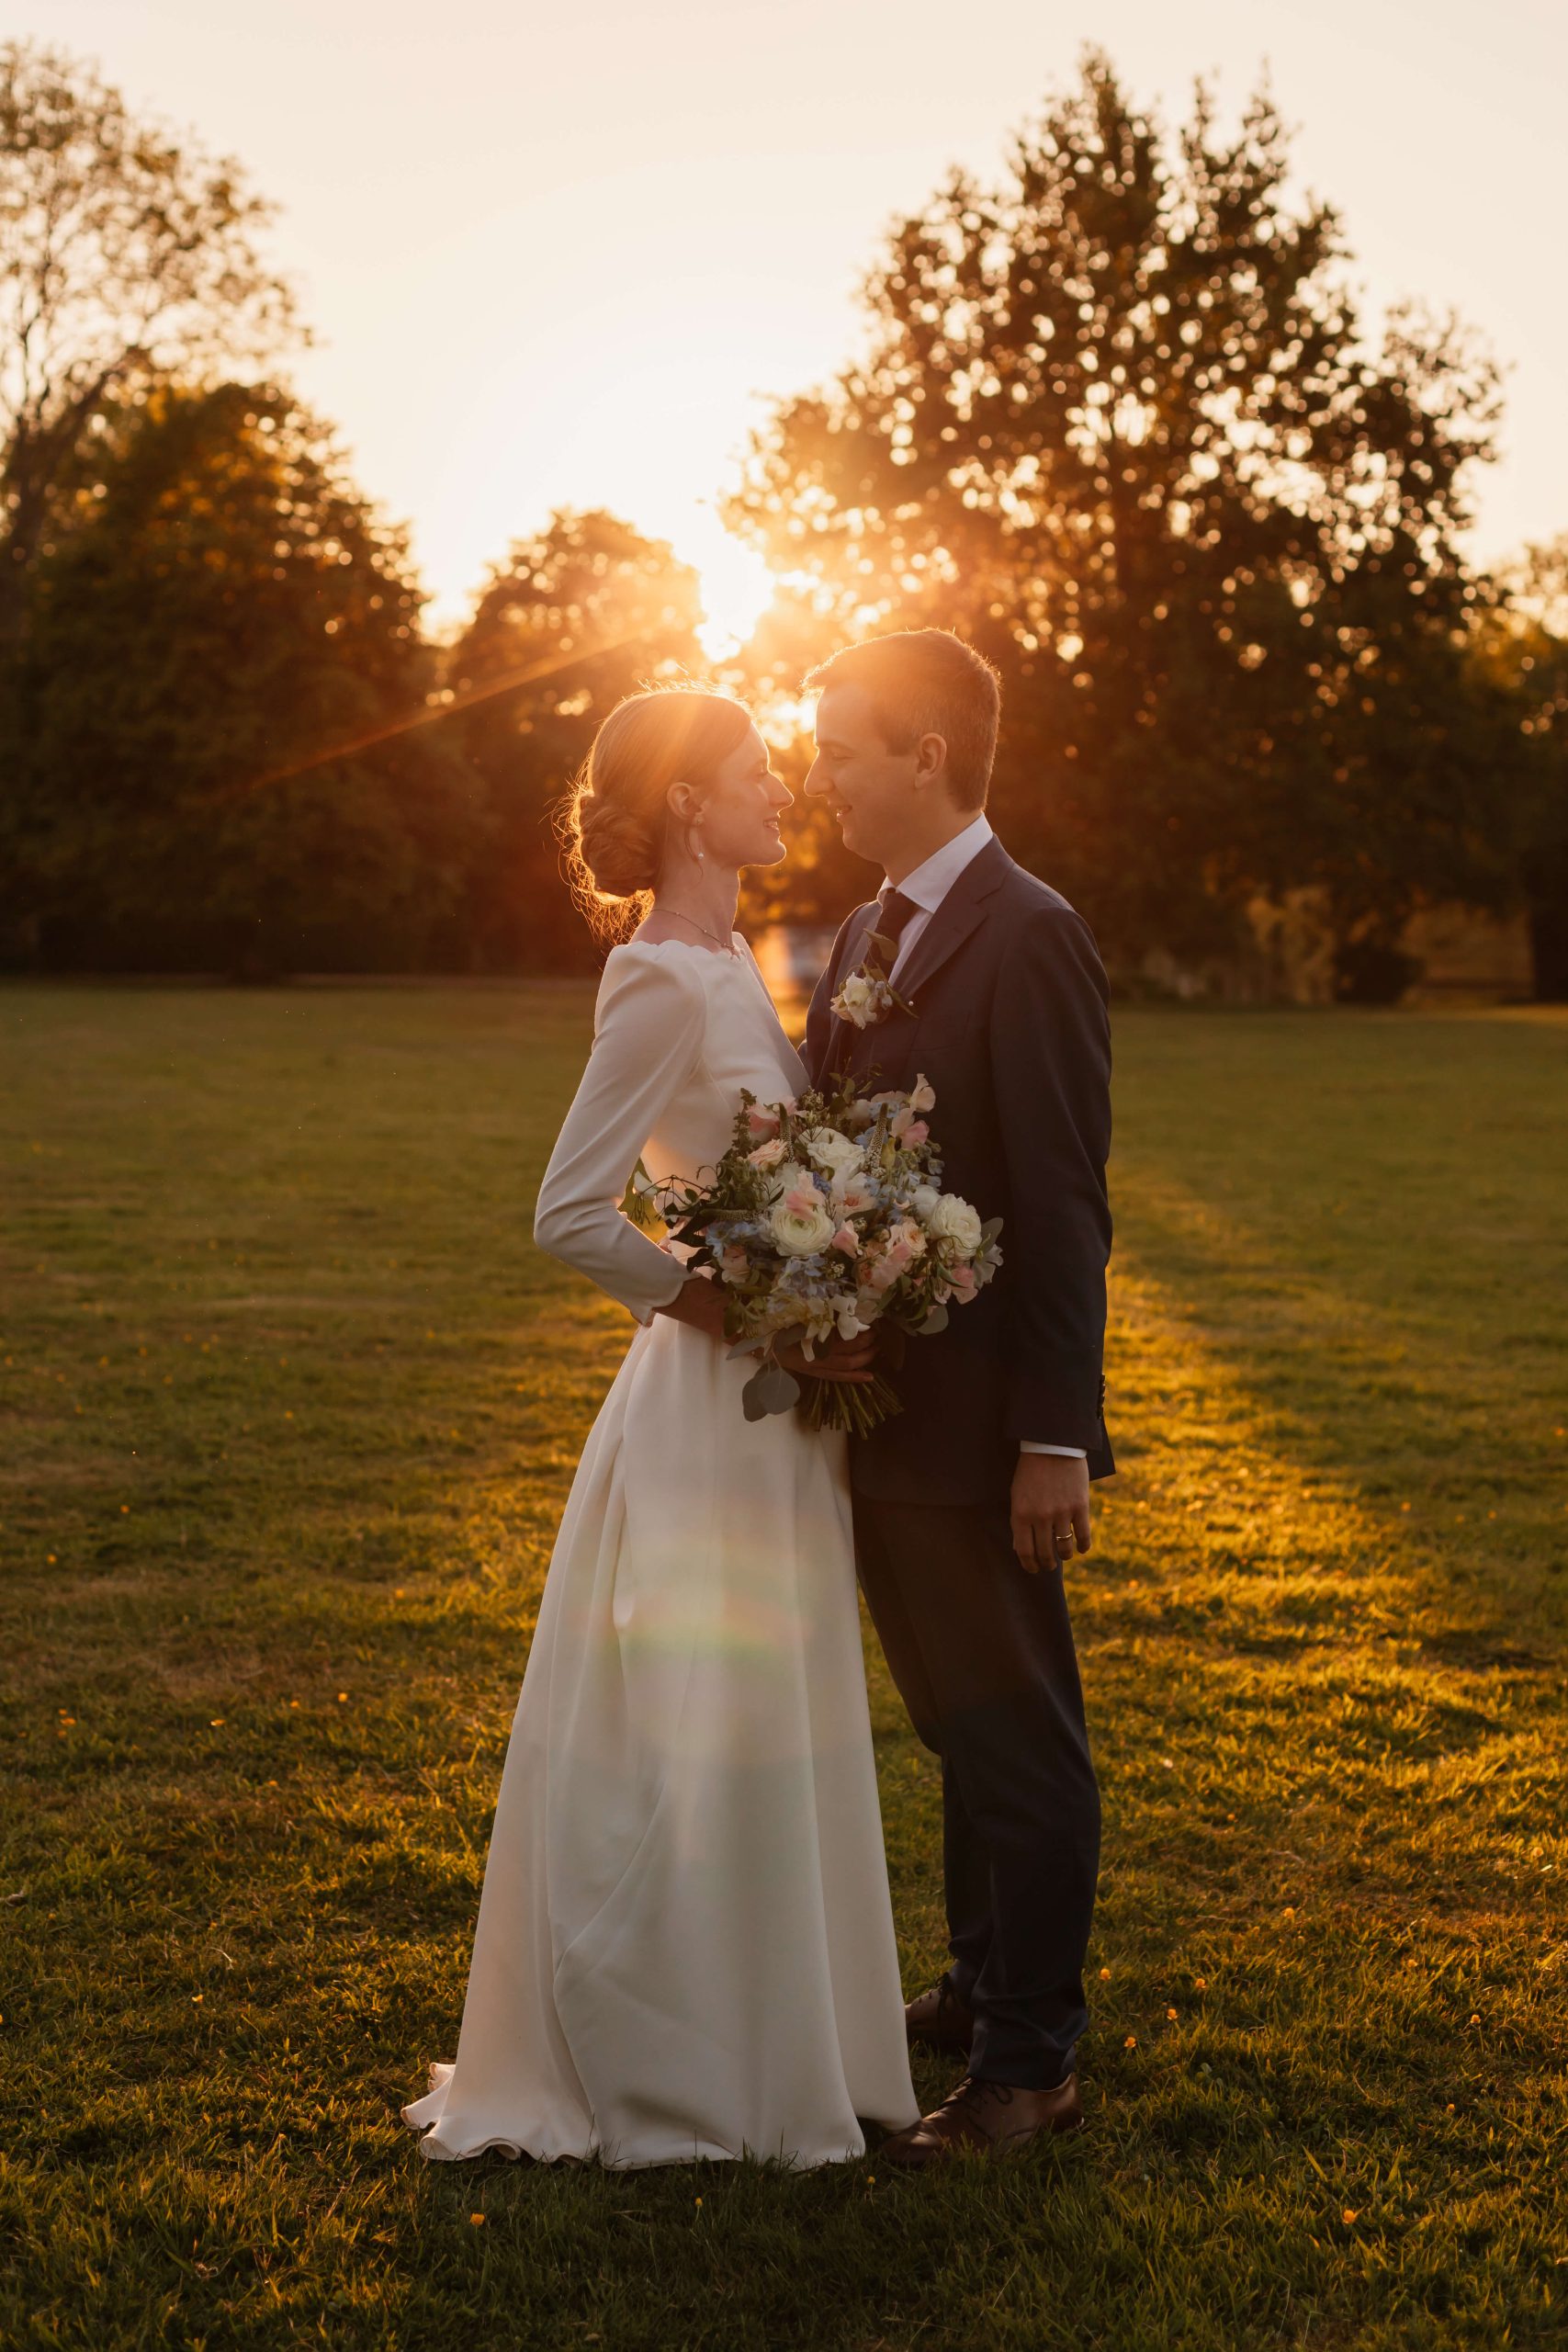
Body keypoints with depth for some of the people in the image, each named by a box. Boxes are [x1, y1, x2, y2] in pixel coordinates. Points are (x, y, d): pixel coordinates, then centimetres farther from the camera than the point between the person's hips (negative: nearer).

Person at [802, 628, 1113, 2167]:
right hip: (878, 1413, 9)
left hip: (977, 1429, -8)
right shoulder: (866, 939, 12)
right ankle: (983, 1990, 35)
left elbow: (1062, 1206, -18)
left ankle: (1028, 2064, 15)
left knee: (1018, 1740, 4)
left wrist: (1055, 1442, -20)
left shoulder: (1026, 940, -15)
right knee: (959, 1731, 20)